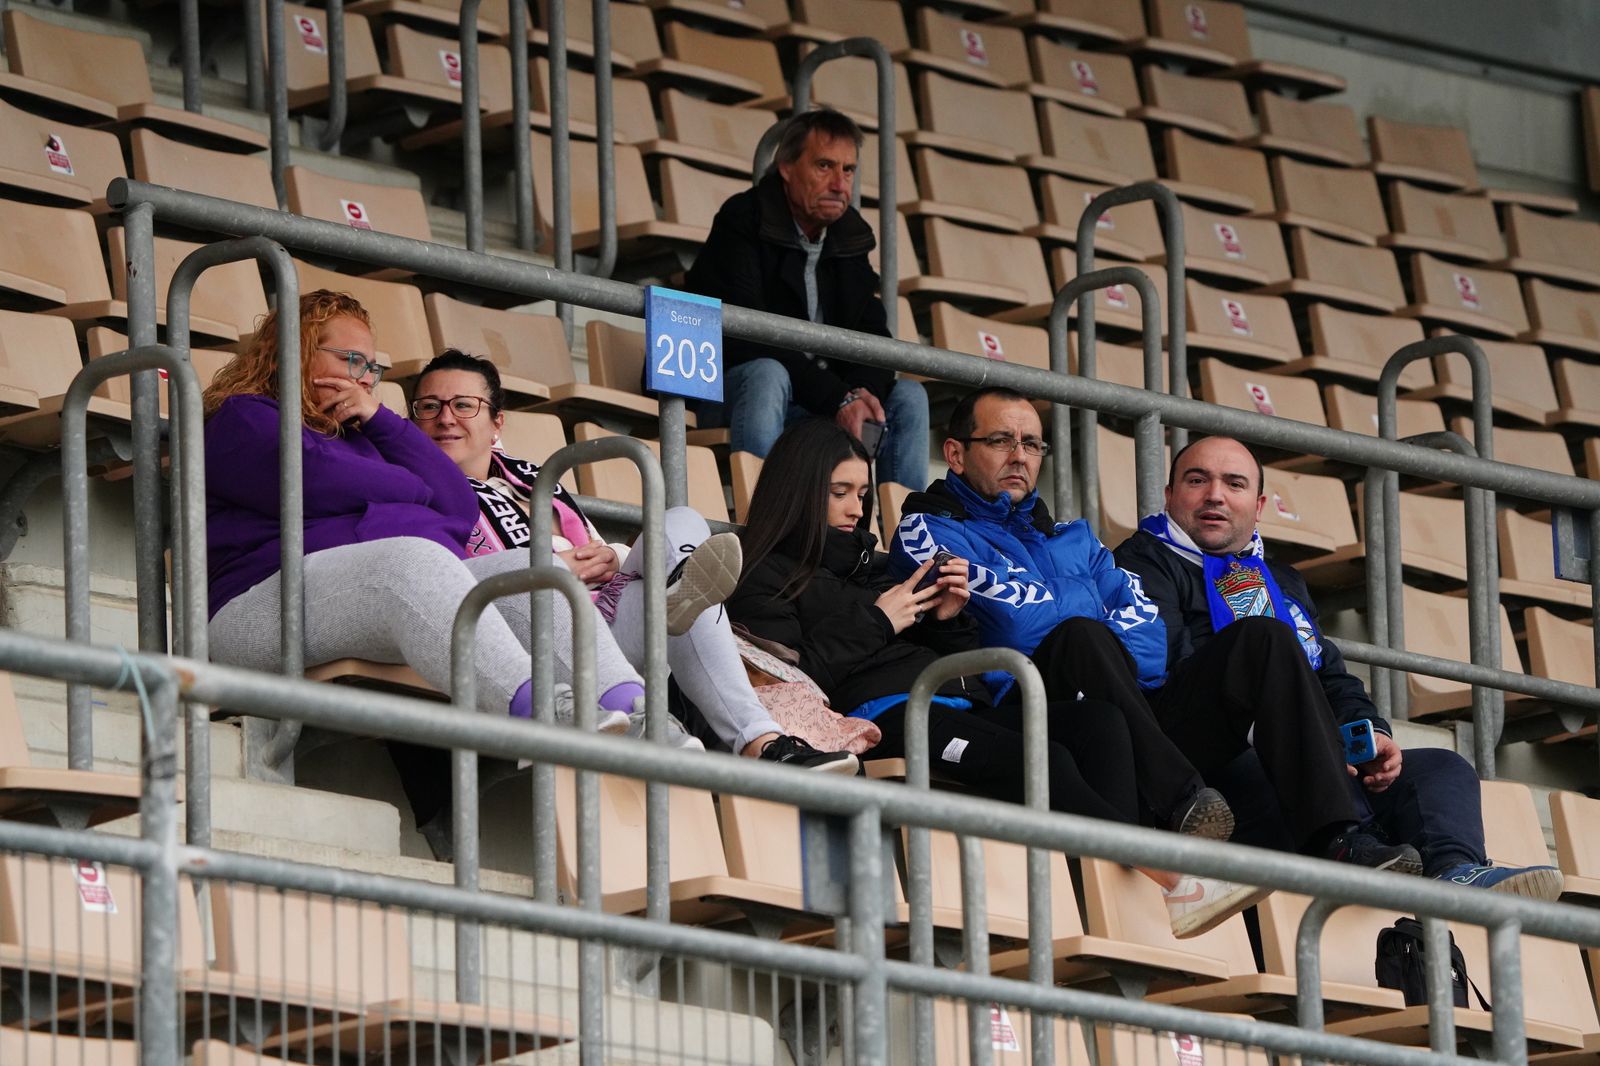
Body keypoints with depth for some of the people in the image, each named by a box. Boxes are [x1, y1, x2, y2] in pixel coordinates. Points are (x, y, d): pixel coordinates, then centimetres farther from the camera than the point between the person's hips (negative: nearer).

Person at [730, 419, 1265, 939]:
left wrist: (948, 619, 11)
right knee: (1041, 761, -33)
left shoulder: (866, 569, 33)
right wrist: (877, 623, -1)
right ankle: (1168, 882, -34)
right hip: (881, 715, -8)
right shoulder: (768, 580, 12)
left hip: (961, 702, 8)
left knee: (1099, 720, -21)